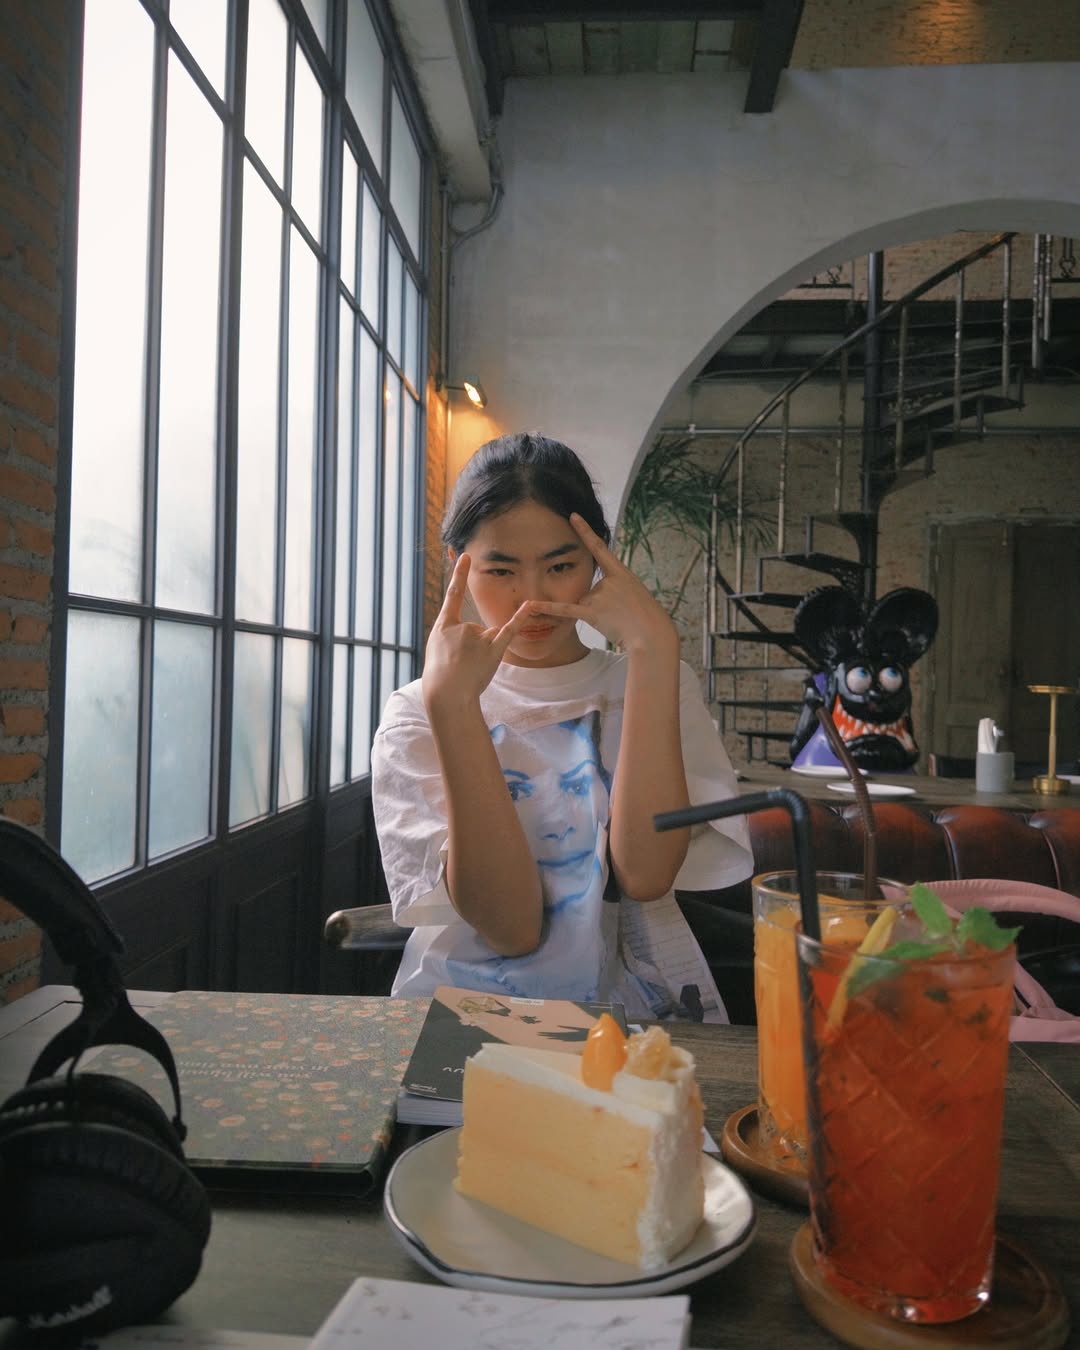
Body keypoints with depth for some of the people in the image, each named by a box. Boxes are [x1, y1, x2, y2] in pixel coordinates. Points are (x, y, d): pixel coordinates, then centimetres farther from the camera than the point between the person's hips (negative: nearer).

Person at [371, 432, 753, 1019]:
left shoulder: (654, 688, 5)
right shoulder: (416, 717, 1)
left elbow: (645, 874, -14)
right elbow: (510, 926, -13)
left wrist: (653, 649, -16)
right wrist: (452, 705, -19)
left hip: (631, 1017, 2)